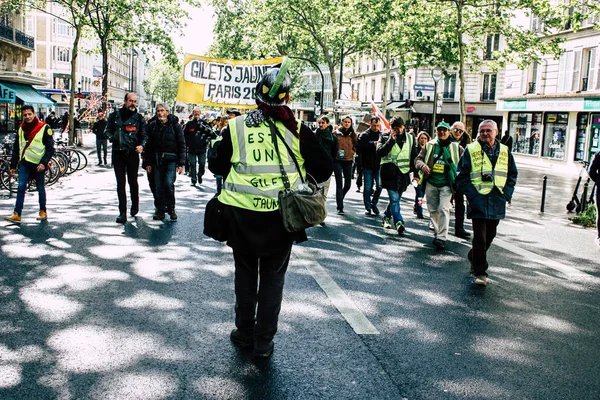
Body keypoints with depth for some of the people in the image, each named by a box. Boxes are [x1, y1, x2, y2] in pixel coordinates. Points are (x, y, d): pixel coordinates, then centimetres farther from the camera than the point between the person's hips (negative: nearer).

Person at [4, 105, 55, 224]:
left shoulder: (44, 128, -6)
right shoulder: (21, 128, 10)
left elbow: (50, 148, -7)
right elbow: (16, 148, 15)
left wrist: (43, 163, -17)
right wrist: (13, 165, 12)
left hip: (38, 164, -4)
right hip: (24, 163, 4)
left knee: (40, 188, 8)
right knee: (21, 187, -5)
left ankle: (43, 212, 23)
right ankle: (17, 215, -7)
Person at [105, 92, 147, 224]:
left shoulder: (139, 118, 4)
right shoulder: (115, 115, 7)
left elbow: (144, 135, 6)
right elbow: (108, 130, 14)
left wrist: (141, 145, -13)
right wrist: (111, 137, -6)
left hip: (132, 153, -1)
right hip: (118, 153, 1)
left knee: (133, 182, 9)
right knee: (120, 183, 0)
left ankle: (135, 207, 30)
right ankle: (122, 213, 1)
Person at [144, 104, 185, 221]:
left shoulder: (175, 126, 0)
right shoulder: (152, 126, 8)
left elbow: (181, 145, 0)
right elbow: (149, 145, 11)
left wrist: (180, 163, -6)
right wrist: (147, 162, 6)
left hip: (171, 160, -3)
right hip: (156, 160, 3)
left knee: (169, 183, -15)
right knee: (158, 186, 4)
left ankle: (171, 209, 3)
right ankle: (160, 210, 15)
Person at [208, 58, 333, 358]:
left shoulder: (236, 126, -3)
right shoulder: (297, 130, -5)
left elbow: (217, 167, 6)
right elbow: (324, 169, 1)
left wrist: (216, 148, 26)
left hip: (241, 212, 1)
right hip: (281, 214, -1)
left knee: (245, 271, 19)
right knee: (273, 276, 12)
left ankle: (245, 332, 28)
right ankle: (263, 342, 16)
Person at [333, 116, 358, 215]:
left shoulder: (353, 134, 7)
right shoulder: (336, 133, -1)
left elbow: (356, 145, 14)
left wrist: (352, 151, -2)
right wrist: (336, 152, -11)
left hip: (348, 161, 3)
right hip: (337, 160, -3)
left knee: (348, 184, 7)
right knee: (339, 184, -6)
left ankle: (339, 199, 36)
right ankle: (340, 208, -3)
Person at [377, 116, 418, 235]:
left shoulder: (410, 138, 10)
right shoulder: (385, 137, 2)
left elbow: (414, 156, 13)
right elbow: (379, 152, -13)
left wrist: (415, 172, 6)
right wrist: (391, 140, -17)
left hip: (403, 173, 4)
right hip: (389, 173, -3)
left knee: (395, 199, 13)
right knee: (394, 199, -11)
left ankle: (387, 216, 34)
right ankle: (399, 223, -14)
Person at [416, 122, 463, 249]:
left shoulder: (456, 147, 2)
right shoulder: (429, 145, 7)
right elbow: (418, 159, 9)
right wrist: (422, 165, -14)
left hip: (446, 184, -3)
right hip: (431, 183, 3)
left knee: (444, 209, -14)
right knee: (433, 209, 11)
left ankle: (441, 238, -16)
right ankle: (437, 232, 29)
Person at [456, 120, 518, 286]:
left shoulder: (504, 151, 9)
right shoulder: (471, 150, -2)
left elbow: (512, 174, 16)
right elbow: (461, 176, -2)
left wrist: (507, 193, 3)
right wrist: (472, 195, -11)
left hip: (497, 203, 4)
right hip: (478, 202, -4)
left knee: (490, 235, 16)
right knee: (480, 238, -5)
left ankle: (474, 257, 40)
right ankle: (480, 272, 3)